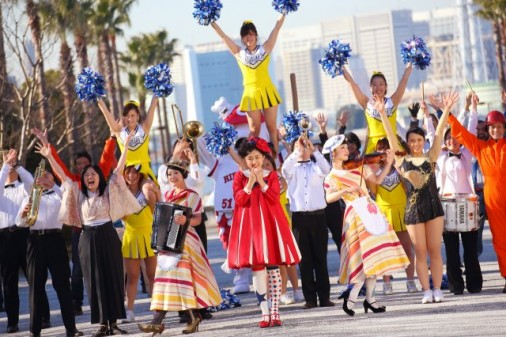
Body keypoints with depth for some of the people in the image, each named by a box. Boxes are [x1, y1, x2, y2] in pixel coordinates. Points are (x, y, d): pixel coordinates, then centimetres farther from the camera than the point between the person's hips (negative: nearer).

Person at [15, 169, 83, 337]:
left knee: (62, 283, -3)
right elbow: (20, 222, 9)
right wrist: (24, 213, -12)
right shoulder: (29, 197, 19)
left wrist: (49, 184, -9)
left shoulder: (58, 194, 18)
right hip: (35, 240, 1)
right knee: (36, 284, 0)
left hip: (54, 239, -1)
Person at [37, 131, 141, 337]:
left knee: (113, 277, -1)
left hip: (107, 237, -2)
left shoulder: (108, 191, 3)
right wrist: (49, 157, 3)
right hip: (88, 240, 2)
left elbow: (119, 170, -4)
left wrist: (126, 147, -10)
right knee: (94, 280, 1)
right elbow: (62, 175, 9)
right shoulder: (79, 194, 9)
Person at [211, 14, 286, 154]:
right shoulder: (239, 53, 6)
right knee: (254, 130, 2)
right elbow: (222, 35, 7)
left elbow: (277, 28, 3)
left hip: (267, 91, 0)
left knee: (272, 127, 3)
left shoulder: (265, 49, 4)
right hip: (251, 93, 0)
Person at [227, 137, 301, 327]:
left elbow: (274, 199, -5)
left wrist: (262, 182, -13)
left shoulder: (271, 176, 7)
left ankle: (275, 312, 0)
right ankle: (265, 312, -2)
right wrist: (250, 183, -15)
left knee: (273, 267, -2)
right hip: (250, 225, 0)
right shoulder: (240, 177, 6)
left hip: (269, 223, 1)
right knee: (257, 267, -4)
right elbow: (239, 200, -5)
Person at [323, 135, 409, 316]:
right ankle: (351, 299, -4)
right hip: (357, 216, -6)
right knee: (366, 256, -12)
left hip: (371, 212, 6)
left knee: (377, 256, 5)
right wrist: (346, 190, -30)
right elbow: (329, 198, -18)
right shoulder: (332, 177, -3)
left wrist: (388, 163, -1)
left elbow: (377, 180, 10)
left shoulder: (358, 168, 13)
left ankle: (369, 298, 13)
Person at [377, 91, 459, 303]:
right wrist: (382, 114, -8)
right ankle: (426, 291, 4)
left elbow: (439, 133, 0)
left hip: (433, 206, 1)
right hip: (413, 209, 0)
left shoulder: (430, 158, 7)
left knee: (435, 250, 2)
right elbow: (391, 136, -1)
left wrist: (446, 111, -9)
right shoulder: (402, 161, 5)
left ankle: (437, 289, 4)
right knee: (420, 252, 2)